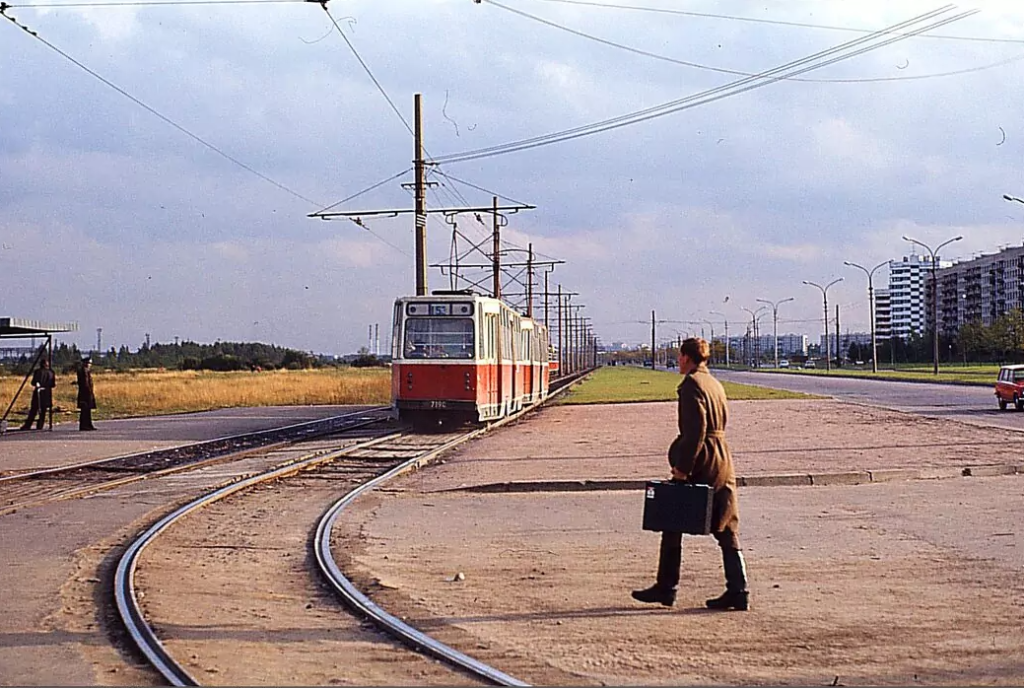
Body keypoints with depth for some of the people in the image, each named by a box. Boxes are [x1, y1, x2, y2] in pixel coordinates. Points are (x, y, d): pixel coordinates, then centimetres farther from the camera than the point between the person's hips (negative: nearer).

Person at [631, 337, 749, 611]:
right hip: (723, 462, 8)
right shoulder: (715, 384, 15)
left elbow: (696, 430, -20)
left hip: (701, 463, -8)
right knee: (726, 528, 6)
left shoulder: (691, 385, -11)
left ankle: (666, 587, 11)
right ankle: (738, 590, 2)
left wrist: (683, 467, -18)